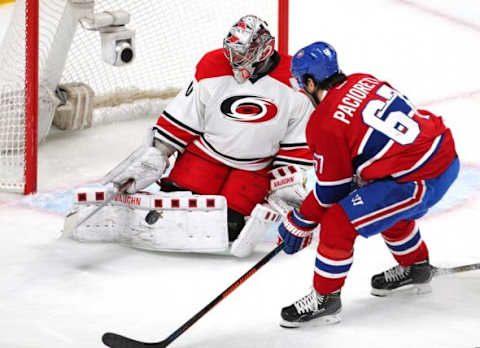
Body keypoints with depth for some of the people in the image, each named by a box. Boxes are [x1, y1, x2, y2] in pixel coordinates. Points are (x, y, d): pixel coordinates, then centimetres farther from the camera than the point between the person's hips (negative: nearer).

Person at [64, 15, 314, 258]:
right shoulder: (212, 69, -12)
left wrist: (290, 183, -7)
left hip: (255, 167, -1)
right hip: (207, 149, 1)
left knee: (229, 224, -15)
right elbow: (180, 118, -4)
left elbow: (298, 142, -4)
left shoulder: (292, 82, -13)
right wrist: (155, 154, -6)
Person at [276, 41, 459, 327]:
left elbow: (332, 189, -2)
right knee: (387, 205, 35)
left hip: (422, 180, -9)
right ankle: (416, 269, 52)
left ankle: (325, 300, 11)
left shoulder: (324, 124, -11)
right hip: (445, 151, 9)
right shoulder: (363, 81, 10)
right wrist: (359, 179, 32)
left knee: (338, 223, -3)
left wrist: (300, 224, 11)